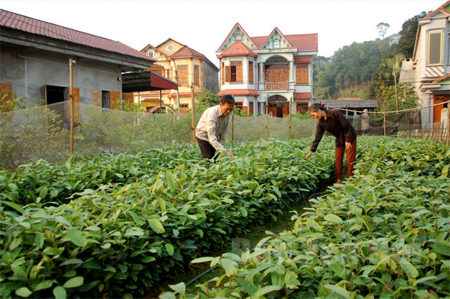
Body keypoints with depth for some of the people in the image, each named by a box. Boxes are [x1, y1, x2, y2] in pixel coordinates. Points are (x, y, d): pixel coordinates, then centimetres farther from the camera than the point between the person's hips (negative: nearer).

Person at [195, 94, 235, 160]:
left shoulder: (227, 113, -13)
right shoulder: (212, 113, -34)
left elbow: (224, 129, 0)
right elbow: (211, 136, -39)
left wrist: (221, 142, -5)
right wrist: (224, 150, -45)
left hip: (215, 136, 6)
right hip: (203, 136, -6)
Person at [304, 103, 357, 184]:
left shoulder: (335, 113, -27)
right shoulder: (321, 123, -8)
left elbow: (347, 125, -22)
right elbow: (317, 137, -6)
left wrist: (348, 140, -19)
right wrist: (311, 151, -10)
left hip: (349, 137, -6)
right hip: (339, 139, 6)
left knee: (350, 159, -3)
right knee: (338, 159, 6)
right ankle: (339, 179, 16)